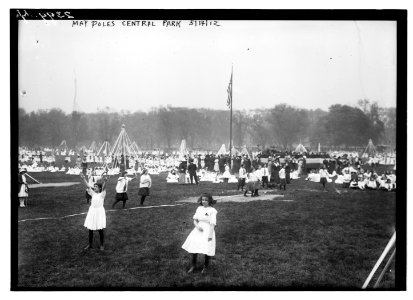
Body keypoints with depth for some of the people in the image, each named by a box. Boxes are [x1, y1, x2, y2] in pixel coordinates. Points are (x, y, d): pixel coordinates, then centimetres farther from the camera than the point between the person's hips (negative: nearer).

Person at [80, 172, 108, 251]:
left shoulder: (102, 194, -7)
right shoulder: (93, 193, 4)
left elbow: (104, 188, -27)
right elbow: (88, 186, -5)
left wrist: (105, 181, -47)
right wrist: (83, 178, -19)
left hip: (99, 212, -4)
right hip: (92, 211, 5)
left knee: (100, 230, 2)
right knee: (90, 229, 8)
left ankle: (102, 245, 16)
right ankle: (90, 244, 22)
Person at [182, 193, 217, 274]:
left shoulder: (212, 210, -10)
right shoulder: (199, 208, 6)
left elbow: (212, 224, -12)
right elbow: (195, 220, 11)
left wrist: (210, 235, -16)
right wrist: (197, 226, -10)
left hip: (208, 231, -4)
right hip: (198, 231, 5)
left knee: (207, 250, -1)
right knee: (193, 248, 2)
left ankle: (205, 267, 25)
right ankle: (193, 266, 23)